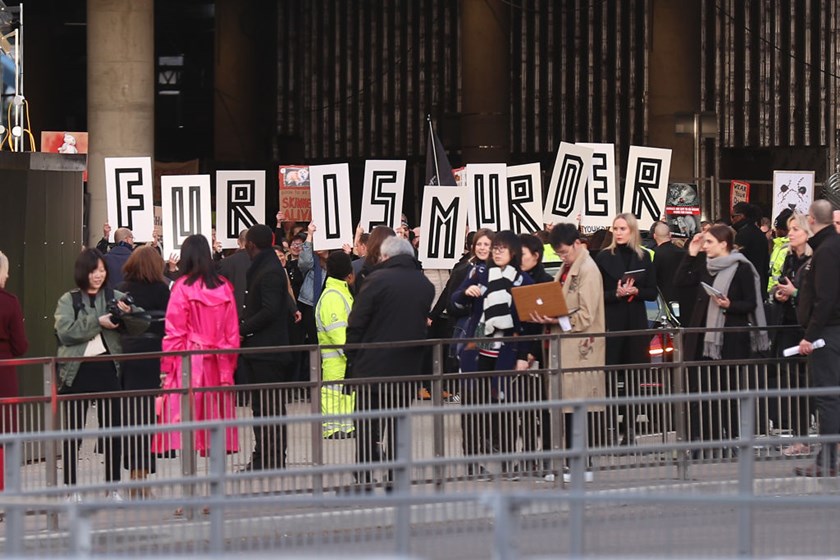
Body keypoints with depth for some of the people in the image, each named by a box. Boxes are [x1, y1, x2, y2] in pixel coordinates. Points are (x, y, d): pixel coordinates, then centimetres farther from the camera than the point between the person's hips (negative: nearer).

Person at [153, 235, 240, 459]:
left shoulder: (183, 287, -7)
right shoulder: (223, 287, 4)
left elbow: (174, 332, -7)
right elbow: (232, 332, 7)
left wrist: (166, 366, -2)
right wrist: (228, 366, 13)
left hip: (189, 362, -4)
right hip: (218, 363, 4)